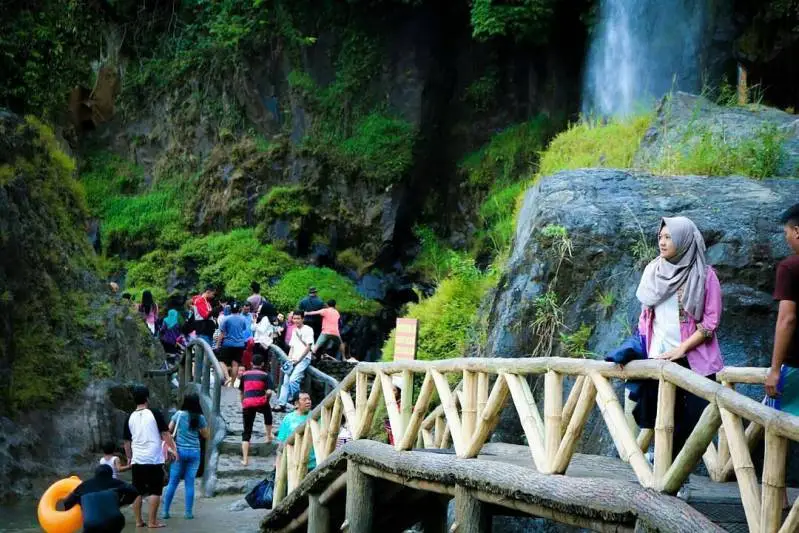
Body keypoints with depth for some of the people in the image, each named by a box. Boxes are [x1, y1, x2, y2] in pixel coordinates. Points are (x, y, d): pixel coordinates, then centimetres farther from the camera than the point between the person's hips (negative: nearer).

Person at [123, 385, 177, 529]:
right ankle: (152, 521, -1)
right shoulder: (155, 414, -5)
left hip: (137, 460, 4)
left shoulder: (130, 418, 7)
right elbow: (165, 434, -7)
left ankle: (138, 521, 10)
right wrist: (173, 448, 3)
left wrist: (129, 458, 24)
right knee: (155, 491, 1)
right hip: (154, 459, -4)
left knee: (138, 491, 9)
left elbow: (127, 441, 13)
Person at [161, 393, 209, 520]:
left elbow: (169, 430, 2)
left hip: (180, 450, 0)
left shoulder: (179, 414, -2)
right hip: (194, 452, 0)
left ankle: (165, 511, 5)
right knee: (190, 483, 5)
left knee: (172, 482, 6)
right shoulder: (200, 418, -1)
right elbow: (206, 435, 9)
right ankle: (188, 512, 5)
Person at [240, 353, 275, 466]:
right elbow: (269, 392, -4)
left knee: (246, 432, 8)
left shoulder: (245, 374, 18)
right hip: (261, 403, -1)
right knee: (267, 413, 37)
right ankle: (268, 436, 36)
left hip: (247, 404, 1)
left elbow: (241, 392, 24)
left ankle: (245, 459, 1)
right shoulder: (265, 375, 9)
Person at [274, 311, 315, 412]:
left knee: (293, 379, -22)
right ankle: (282, 404, -4)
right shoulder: (294, 331, 20)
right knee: (286, 381, -3)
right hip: (293, 360, 7)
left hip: (304, 359, -7)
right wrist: (290, 359, 6)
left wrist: (298, 359, -11)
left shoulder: (308, 330, -3)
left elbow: (308, 347, -7)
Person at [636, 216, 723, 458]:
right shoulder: (653, 270, 11)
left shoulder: (704, 274, -3)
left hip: (694, 360, -3)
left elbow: (711, 321, -6)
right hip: (658, 359, 4)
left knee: (695, 417, -6)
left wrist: (681, 349, -13)